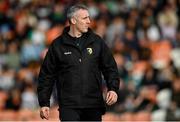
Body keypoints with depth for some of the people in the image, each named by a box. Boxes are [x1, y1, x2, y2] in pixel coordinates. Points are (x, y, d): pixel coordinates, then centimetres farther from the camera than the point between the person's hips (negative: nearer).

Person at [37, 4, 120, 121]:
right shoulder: (57, 45, 2)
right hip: (69, 106, -3)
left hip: (94, 106, 3)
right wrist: (44, 103, 0)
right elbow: (47, 75, 5)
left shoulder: (96, 41, 7)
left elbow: (110, 67, 11)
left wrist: (113, 89, -5)